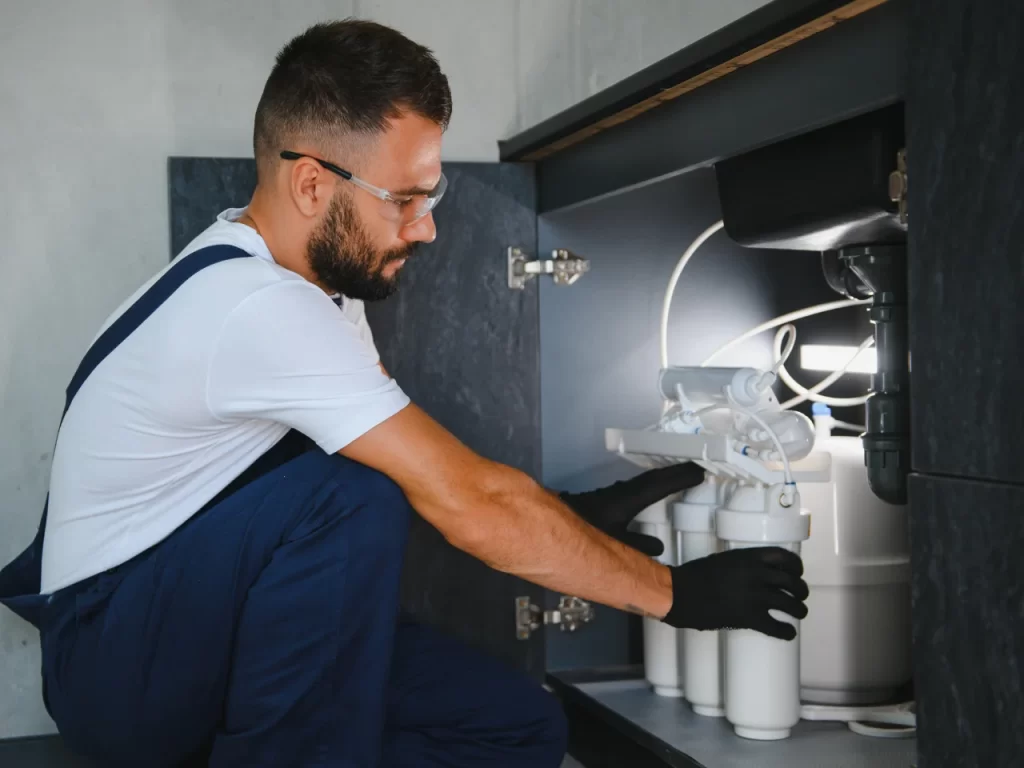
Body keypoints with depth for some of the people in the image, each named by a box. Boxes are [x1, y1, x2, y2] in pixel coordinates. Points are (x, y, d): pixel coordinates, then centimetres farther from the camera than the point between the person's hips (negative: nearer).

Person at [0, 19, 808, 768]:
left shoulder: (314, 276, 3)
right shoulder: (256, 308, -28)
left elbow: (437, 474, 11)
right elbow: (476, 508, -27)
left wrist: (575, 513, 0)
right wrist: (674, 592, -18)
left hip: (228, 622, 9)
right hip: (113, 657, -8)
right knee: (351, 495, -33)